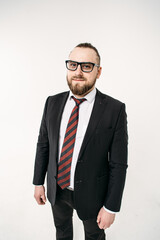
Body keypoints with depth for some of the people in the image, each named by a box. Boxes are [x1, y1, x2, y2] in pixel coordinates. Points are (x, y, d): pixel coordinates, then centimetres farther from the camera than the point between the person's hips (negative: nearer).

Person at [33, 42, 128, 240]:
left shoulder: (115, 109, -20)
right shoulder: (53, 102, -8)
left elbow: (118, 163, -16)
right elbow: (43, 144, 0)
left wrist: (111, 207, -13)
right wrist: (38, 182, 4)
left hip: (91, 193, -3)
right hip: (56, 188, 4)